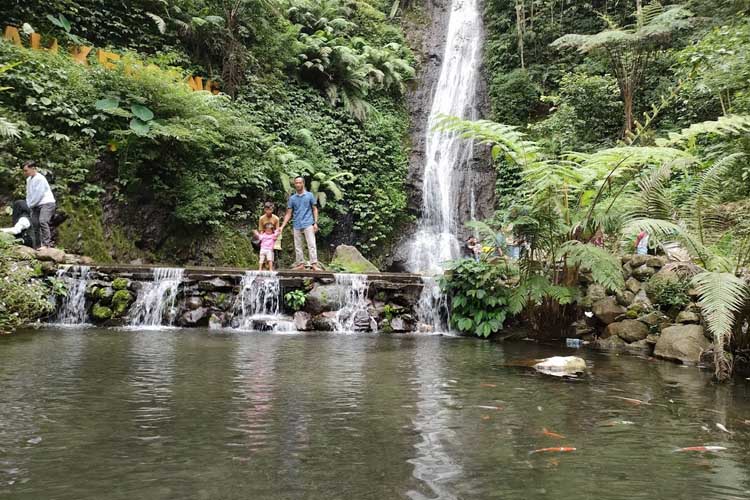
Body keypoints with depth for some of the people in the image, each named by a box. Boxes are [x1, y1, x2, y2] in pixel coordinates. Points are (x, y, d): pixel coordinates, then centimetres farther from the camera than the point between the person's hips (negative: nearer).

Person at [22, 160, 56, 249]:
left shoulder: (40, 178, -13)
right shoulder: (29, 179, 15)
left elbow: (39, 194, -16)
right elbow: (28, 193, 19)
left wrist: (31, 205, -7)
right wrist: (29, 204, 5)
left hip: (46, 203, -9)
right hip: (36, 205, 9)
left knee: (42, 221, -26)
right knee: (34, 224, 6)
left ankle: (46, 244, -26)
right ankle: (36, 247, 12)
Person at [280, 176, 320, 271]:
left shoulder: (309, 195, 3)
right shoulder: (292, 198, 9)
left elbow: (314, 209, 6)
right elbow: (289, 213, 10)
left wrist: (315, 223, -4)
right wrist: (282, 226, 3)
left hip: (308, 224, -3)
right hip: (297, 225, 3)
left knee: (311, 244, -10)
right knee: (297, 246, 6)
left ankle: (314, 264, -13)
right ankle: (300, 264, 14)